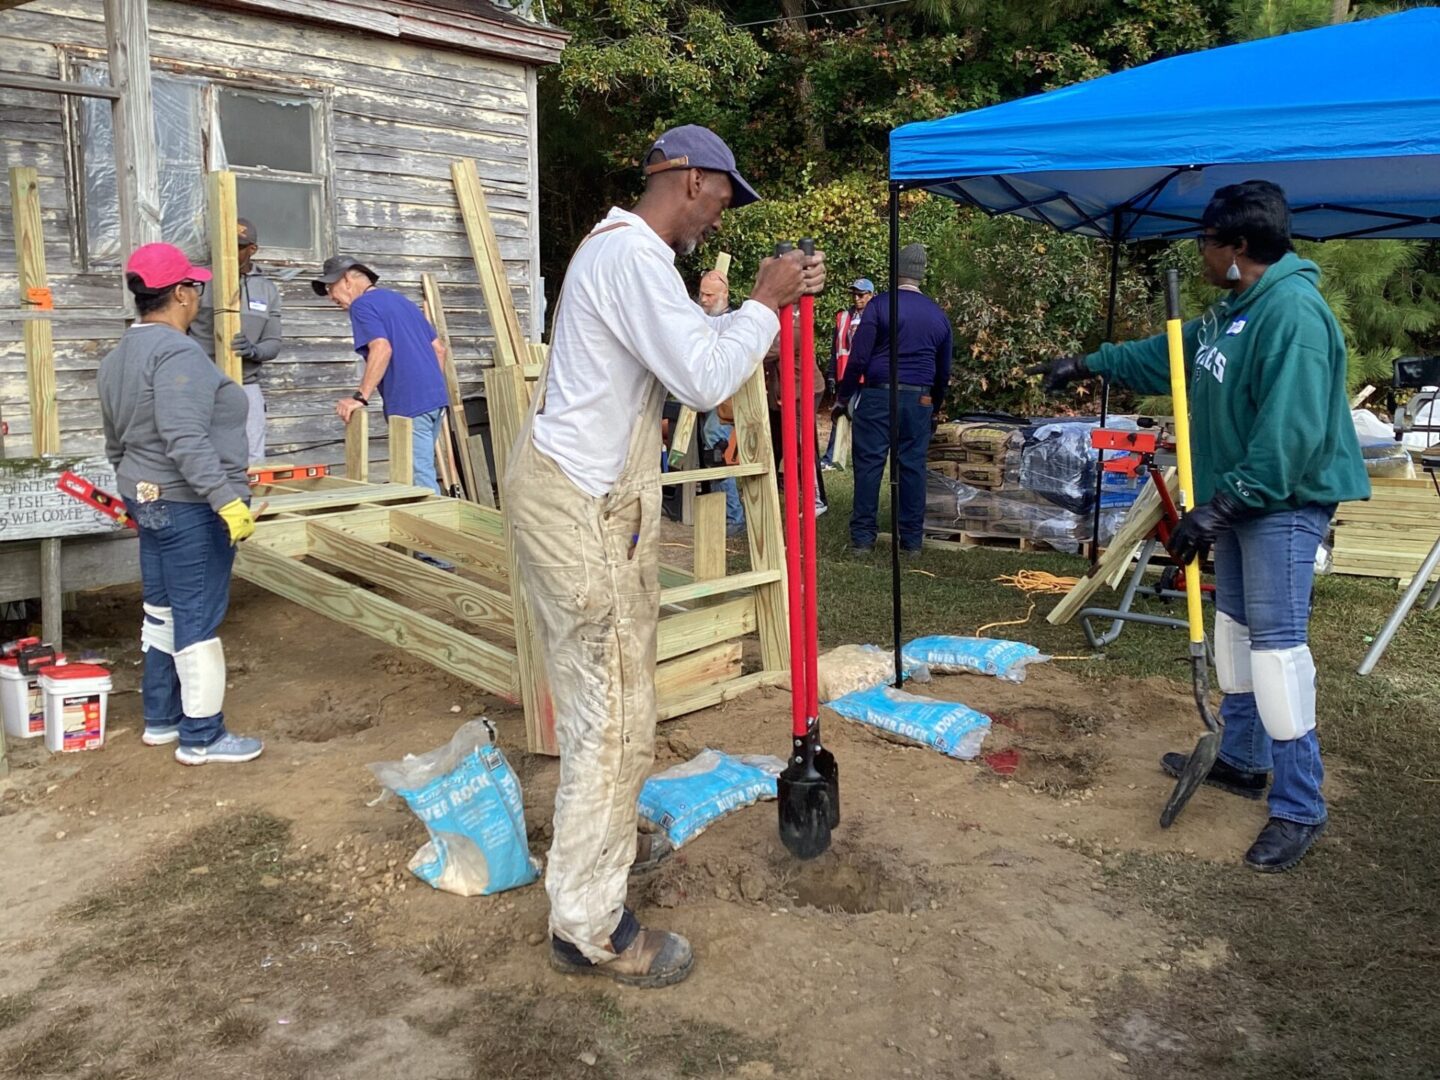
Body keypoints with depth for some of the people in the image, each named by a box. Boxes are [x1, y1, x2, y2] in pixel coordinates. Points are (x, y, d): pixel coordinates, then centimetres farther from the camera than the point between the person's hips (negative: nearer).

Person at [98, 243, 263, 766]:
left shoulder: (116, 359, 13)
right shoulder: (178, 353, -19)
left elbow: (115, 443, 21)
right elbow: (187, 440, -29)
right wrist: (227, 499, -31)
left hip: (148, 501, 10)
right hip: (189, 507, -10)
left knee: (161, 610, 18)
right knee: (198, 620, -2)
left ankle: (160, 719, 28)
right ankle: (202, 737, 6)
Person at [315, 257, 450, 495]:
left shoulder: (362, 305, -4)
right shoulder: (401, 300, 22)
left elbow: (382, 349, -22)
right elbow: (439, 349, 22)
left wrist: (361, 397, -22)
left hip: (410, 404, -9)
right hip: (435, 398, 9)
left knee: (421, 478, -5)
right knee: (422, 471, 17)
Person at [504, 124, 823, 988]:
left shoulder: (620, 250, 19)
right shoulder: (634, 255, -17)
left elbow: (690, 344, 28)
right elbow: (706, 379, -23)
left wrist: (775, 301, 18)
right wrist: (764, 305, -8)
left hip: (577, 492, 11)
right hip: (584, 507, -11)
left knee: (609, 692, 22)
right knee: (613, 706, -6)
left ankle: (606, 836, 41)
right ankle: (589, 925, 5)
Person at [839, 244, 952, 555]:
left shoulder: (879, 305, -4)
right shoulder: (938, 315, 11)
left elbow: (859, 355, -8)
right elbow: (944, 370, 18)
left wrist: (844, 393, 1)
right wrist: (934, 405, 29)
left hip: (878, 394, -3)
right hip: (919, 399, 4)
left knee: (869, 463, 0)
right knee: (913, 466, 6)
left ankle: (862, 536, 1)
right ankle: (912, 539, 10)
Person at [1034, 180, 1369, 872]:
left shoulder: (1293, 313, -22)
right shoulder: (1232, 311, 9)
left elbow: (1290, 436, -28)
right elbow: (1169, 356, 25)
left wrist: (1218, 507, -27)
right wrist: (1088, 363, 28)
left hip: (1284, 503, -10)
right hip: (1239, 499, 11)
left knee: (1276, 643, -10)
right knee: (1235, 626, 17)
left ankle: (1299, 807, -1)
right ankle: (1242, 760, 32)